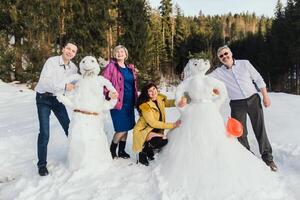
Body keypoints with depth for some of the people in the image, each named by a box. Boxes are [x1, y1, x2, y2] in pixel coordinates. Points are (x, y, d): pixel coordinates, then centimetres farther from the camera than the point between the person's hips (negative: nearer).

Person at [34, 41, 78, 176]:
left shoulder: (74, 68, -2)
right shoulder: (51, 61, -18)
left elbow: (73, 85, 3)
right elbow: (44, 81, -28)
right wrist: (64, 86, -33)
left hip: (58, 99, 5)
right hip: (44, 98, -5)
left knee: (69, 127, 9)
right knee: (44, 132, -8)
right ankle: (42, 164, 7)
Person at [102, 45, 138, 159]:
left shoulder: (130, 68, 15)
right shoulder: (111, 66, -4)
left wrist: (136, 99, 16)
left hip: (129, 102, 6)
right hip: (118, 102, -6)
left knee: (126, 128, 11)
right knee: (122, 129, -7)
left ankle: (122, 151, 26)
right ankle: (112, 150, 14)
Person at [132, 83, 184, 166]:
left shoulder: (160, 98, -3)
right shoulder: (145, 105, -23)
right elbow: (153, 123, -26)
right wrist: (172, 125, -27)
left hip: (155, 130, 7)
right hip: (143, 131, -7)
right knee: (162, 142, -28)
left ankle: (149, 150, 15)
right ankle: (143, 152, -2)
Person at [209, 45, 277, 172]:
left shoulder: (244, 63, -1)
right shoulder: (219, 72, -2)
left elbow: (258, 79, 3)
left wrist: (265, 96, 0)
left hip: (253, 99, 0)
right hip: (237, 104, 1)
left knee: (260, 130, 4)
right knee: (240, 133, 5)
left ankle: (267, 157, 20)